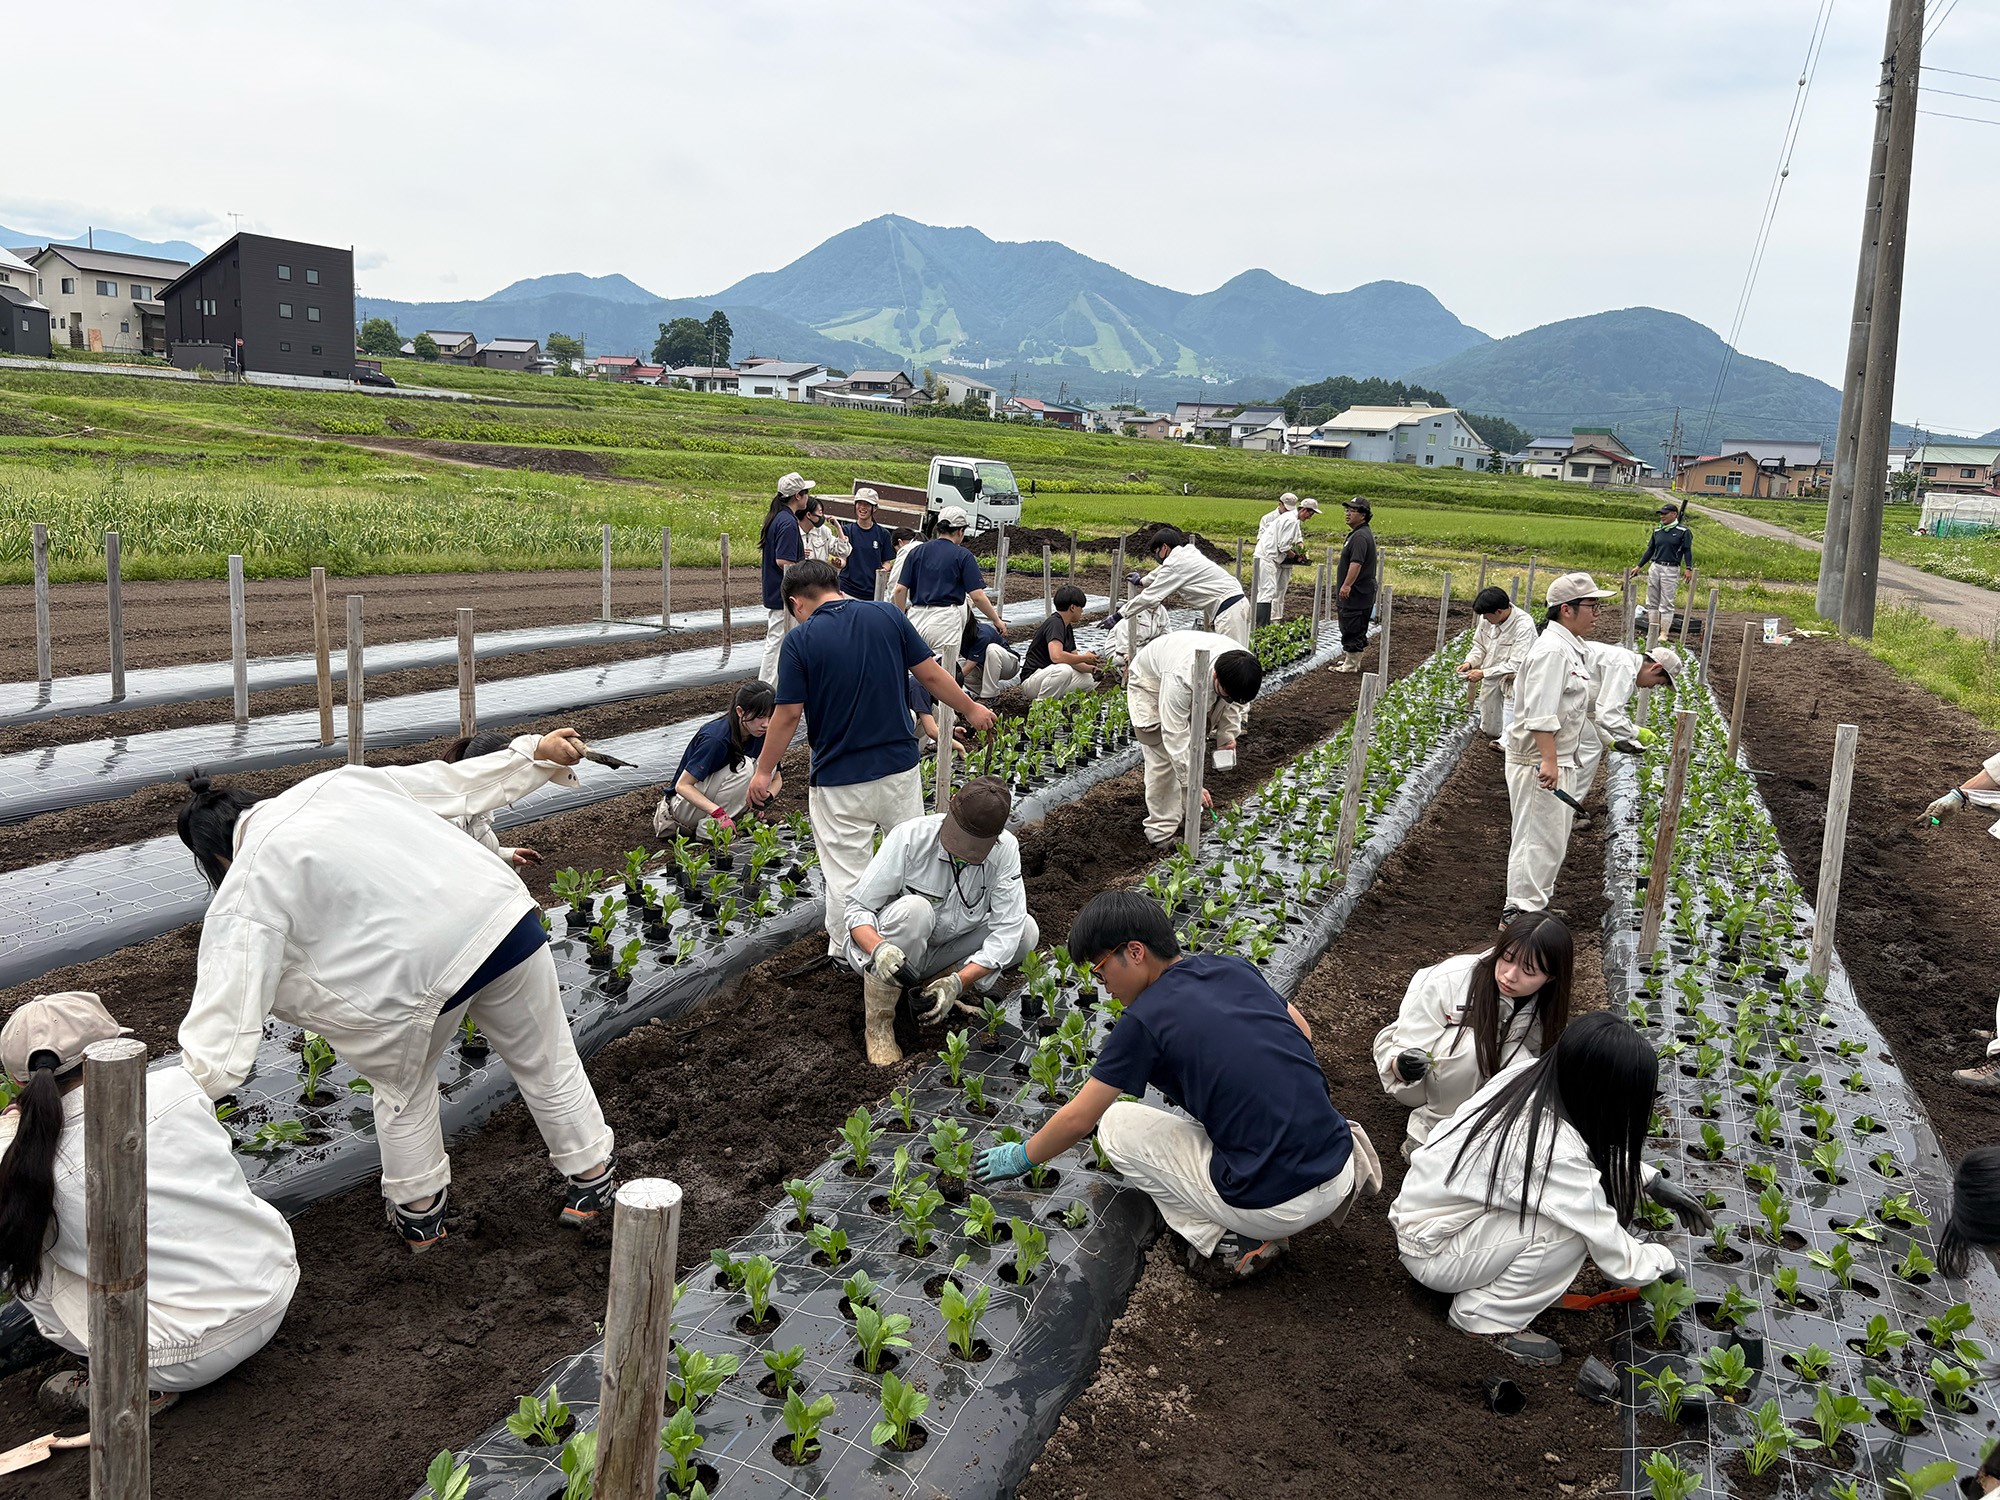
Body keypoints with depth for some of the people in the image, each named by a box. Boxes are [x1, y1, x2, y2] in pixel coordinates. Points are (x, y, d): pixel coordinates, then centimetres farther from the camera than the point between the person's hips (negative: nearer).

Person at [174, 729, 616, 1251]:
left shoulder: (245, 898, 1)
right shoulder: (336, 783, 14)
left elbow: (216, 1050, -5)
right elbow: (450, 782, 19)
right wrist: (536, 753, 29)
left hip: (418, 971, -5)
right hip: (505, 915, 5)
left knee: (402, 1091, 28)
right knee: (548, 1065, 25)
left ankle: (418, 1213, 44)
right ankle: (591, 1180, 41)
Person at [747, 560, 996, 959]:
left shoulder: (800, 641, -12)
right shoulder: (888, 616, -3)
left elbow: (788, 715, -10)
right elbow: (931, 675, 2)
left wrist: (764, 771, 3)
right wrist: (971, 709, 18)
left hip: (839, 779, -4)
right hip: (899, 766, 4)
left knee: (845, 876, 7)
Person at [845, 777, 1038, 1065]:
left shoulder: (1005, 849, -16)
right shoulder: (909, 837, -25)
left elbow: (1007, 928, -19)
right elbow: (857, 908, -21)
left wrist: (958, 982, -31)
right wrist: (880, 949, -42)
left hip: (940, 953, 4)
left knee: (1027, 931, -14)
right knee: (914, 908, -36)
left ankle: (932, 985, -5)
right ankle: (878, 1019, -20)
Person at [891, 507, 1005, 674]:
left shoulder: (917, 552, 11)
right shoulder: (963, 555, -1)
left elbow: (900, 590, 6)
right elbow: (977, 596, -6)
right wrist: (997, 621, 5)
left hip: (916, 618, 4)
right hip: (945, 620, -4)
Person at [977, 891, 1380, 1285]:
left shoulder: (1144, 1019, -10)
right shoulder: (1234, 967, 6)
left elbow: (1077, 1120, -1)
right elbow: (1303, 1033, 20)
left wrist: (1021, 1157, 17)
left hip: (1277, 1207, -6)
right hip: (1339, 1172, 7)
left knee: (1115, 1124, 8)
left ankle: (1224, 1241, 3)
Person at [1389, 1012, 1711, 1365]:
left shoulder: (1527, 1072, -12)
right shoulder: (1557, 1155, -33)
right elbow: (1619, 1263, -20)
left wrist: (1655, 1183, 9)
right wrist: (1664, 1259, 0)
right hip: (1430, 1251, -8)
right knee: (1571, 1230, -23)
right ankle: (1485, 1317, -5)